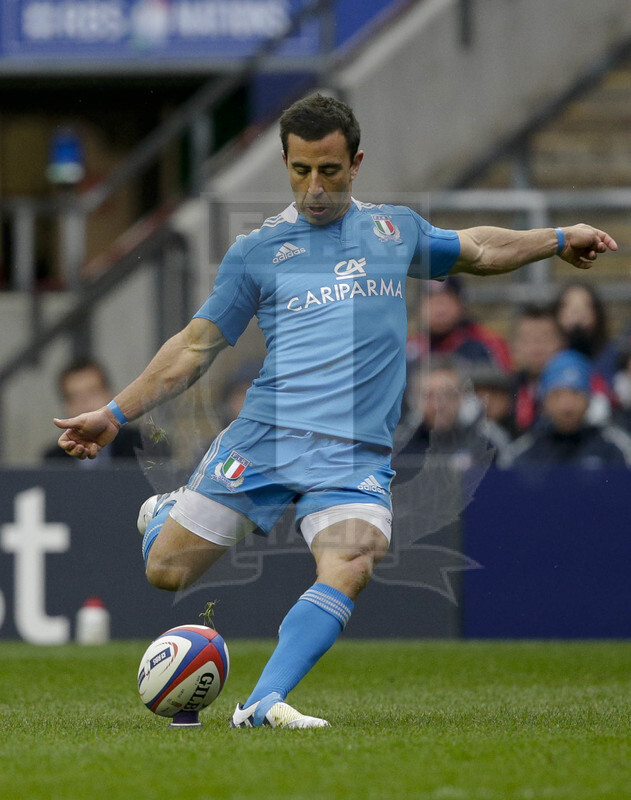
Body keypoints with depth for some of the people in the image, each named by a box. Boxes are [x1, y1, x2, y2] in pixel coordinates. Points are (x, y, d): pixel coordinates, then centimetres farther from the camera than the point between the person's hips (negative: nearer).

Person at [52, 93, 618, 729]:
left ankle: (263, 703, -27)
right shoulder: (256, 251, 10)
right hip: (265, 434, -1)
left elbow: (479, 251, 35)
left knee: (350, 567, -27)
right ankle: (169, 515, 32)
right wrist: (115, 415, 10)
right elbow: (195, 348, 14)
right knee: (166, 571, -4)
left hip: (356, 454, 1)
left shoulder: (395, 229, 17)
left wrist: (558, 239, 29)